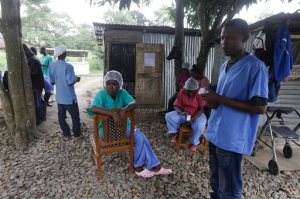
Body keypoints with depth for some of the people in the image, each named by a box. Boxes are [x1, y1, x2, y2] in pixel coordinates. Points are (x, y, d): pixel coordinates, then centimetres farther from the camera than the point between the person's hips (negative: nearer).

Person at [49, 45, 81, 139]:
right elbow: (70, 82, -21)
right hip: (69, 97, -6)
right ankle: (77, 134, 21)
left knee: (61, 116, 15)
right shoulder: (68, 66, -20)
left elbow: (52, 82, 8)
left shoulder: (51, 66, 1)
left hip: (59, 97, 6)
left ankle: (66, 134, 25)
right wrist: (76, 79, -2)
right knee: (75, 116, 9)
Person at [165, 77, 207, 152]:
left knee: (200, 125, -35)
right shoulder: (182, 92, -9)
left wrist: (192, 118, -32)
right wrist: (181, 112, -28)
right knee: (168, 116, -17)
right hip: (184, 113, 3)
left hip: (197, 115, -3)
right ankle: (176, 133, 5)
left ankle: (194, 143, -6)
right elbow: (177, 106, -6)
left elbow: (201, 109, -18)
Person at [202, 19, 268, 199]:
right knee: (216, 181, 22)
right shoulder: (225, 66, 13)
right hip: (215, 133, 8)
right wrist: (211, 98, -1)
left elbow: (260, 107, -17)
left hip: (233, 138, -7)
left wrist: (220, 100, -19)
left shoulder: (255, 67, -13)